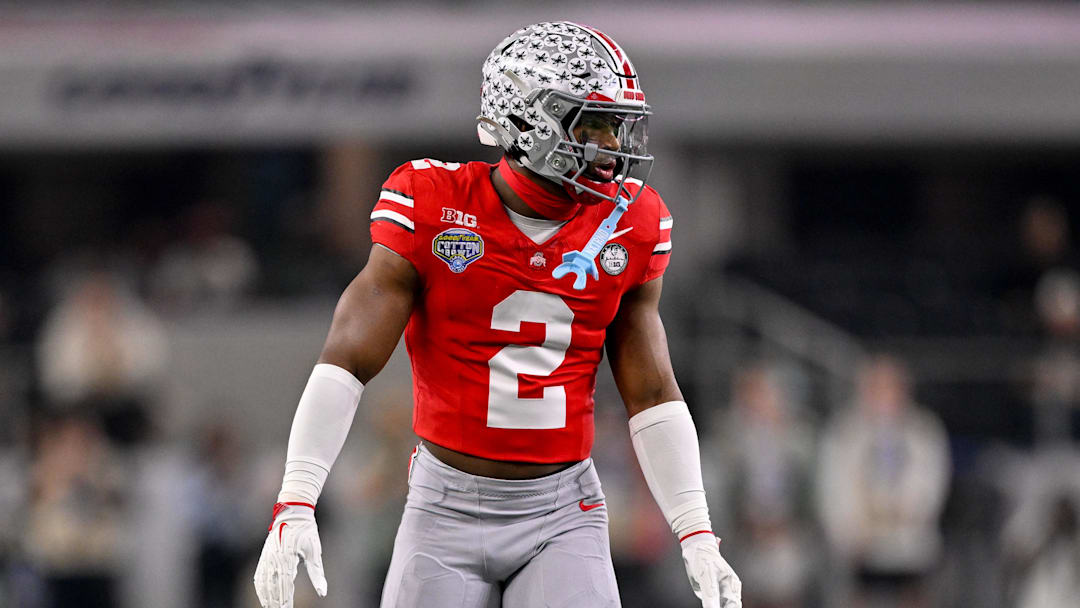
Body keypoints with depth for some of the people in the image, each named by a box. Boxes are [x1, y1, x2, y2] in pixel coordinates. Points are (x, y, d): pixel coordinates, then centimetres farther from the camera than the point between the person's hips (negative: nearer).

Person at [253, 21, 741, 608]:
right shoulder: (433, 211, -8)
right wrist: (294, 508, -19)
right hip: (448, 509, -2)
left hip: (562, 511, 2)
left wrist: (697, 537, 1)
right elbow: (346, 361, -11)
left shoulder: (626, 226, 2)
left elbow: (653, 395, 8)